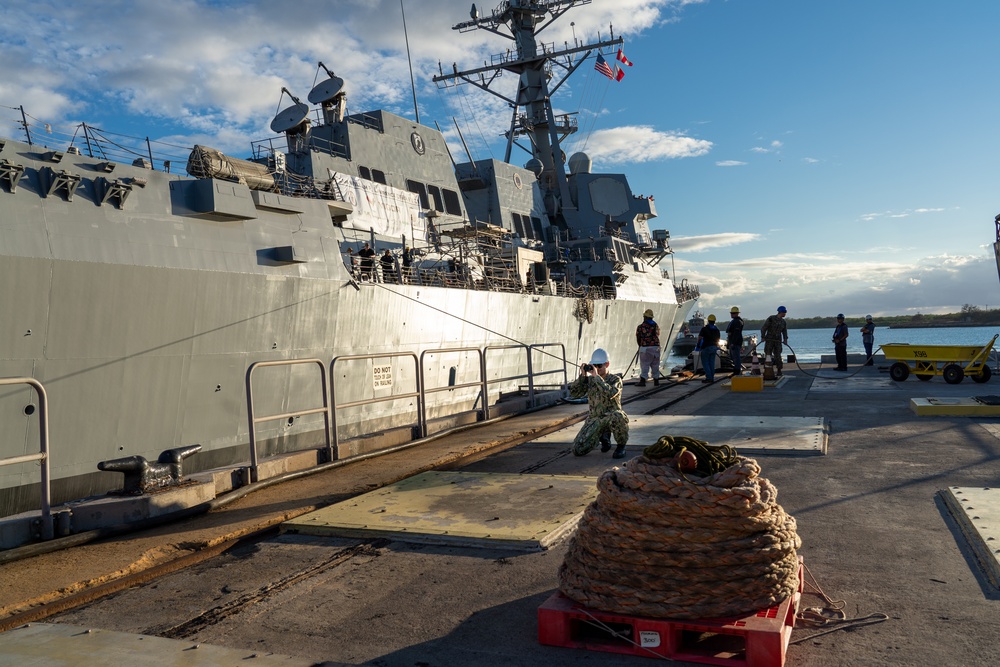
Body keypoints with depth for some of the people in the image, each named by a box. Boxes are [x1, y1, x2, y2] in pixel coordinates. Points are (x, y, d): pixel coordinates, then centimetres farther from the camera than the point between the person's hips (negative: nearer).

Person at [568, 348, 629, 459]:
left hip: (611, 417, -4)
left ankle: (621, 446, -12)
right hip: (595, 419, 4)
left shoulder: (615, 379, -8)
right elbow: (574, 393, -6)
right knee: (578, 450, -10)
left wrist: (596, 376, -28)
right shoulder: (589, 380, 5)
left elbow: (610, 393, -30)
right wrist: (582, 376, -15)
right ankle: (604, 437, 19)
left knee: (617, 416, -42)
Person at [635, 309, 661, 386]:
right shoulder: (656, 326, 8)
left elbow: (638, 339, 2)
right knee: (655, 366, 11)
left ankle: (642, 381, -6)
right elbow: (657, 336, 13)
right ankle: (656, 381, 15)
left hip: (645, 348, -4)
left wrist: (641, 346, 20)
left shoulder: (640, 327, -4)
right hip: (656, 347, 4)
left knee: (644, 366, 0)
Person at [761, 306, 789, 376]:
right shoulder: (771, 319, -9)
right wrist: (763, 337, -12)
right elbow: (764, 328, -8)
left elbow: (784, 331, 13)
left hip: (778, 341, 4)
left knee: (778, 356, 3)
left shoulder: (783, 322, 9)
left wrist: (785, 339, -1)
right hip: (769, 340, -4)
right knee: (768, 355, -1)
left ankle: (779, 371, 9)